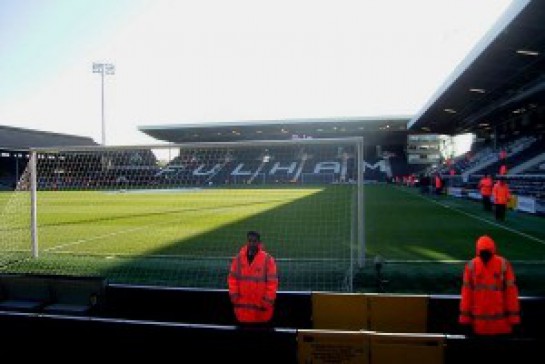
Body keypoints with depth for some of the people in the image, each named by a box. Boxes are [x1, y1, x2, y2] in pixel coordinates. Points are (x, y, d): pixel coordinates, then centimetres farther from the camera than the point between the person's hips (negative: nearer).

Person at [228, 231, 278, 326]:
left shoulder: (267, 259, -9)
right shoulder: (239, 258, 1)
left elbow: (272, 281, -9)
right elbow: (232, 278, 6)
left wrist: (268, 300, -10)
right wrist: (233, 295, -1)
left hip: (261, 307, -3)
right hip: (243, 307, 3)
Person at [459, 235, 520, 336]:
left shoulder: (504, 265, -8)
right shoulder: (471, 266, -4)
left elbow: (511, 290, -6)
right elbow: (466, 291, -2)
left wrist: (514, 317, -6)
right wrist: (465, 317, -2)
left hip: (500, 318, -1)